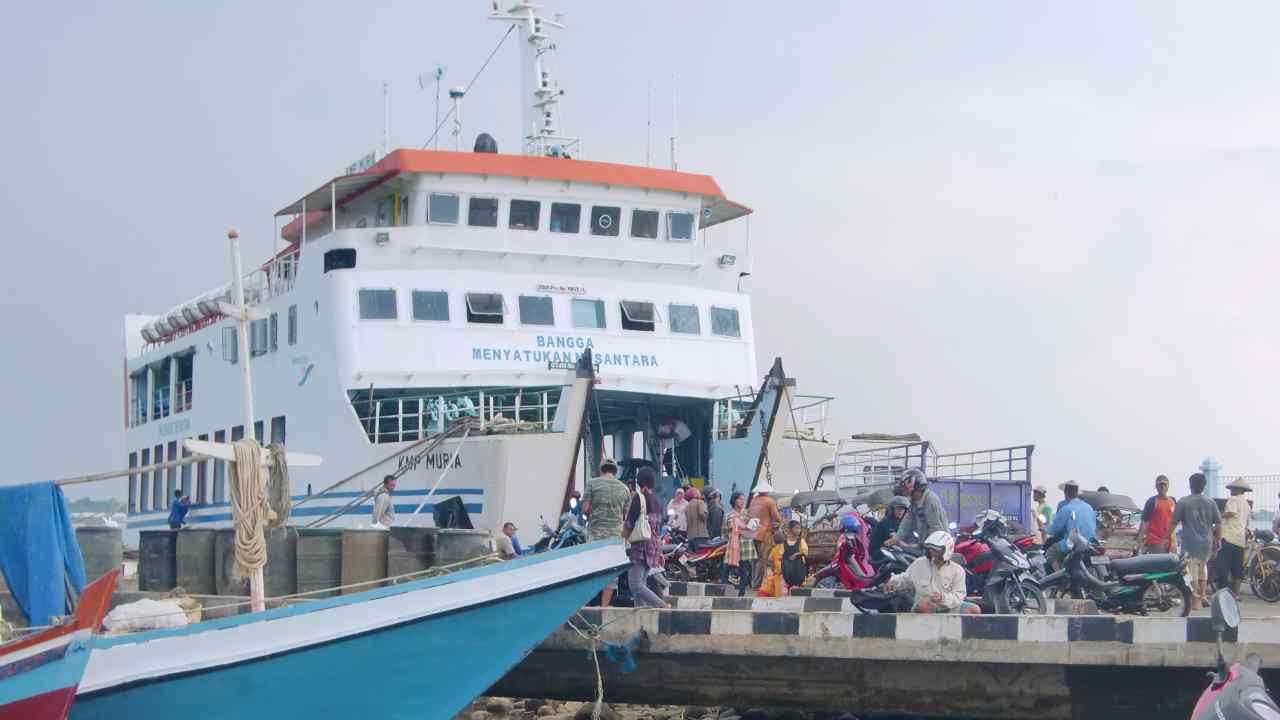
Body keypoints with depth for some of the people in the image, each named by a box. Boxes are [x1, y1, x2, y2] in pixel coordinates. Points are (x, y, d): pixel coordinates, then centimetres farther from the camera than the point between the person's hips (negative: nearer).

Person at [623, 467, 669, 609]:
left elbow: (629, 524, -11)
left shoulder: (638, 497, -8)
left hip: (639, 545, -8)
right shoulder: (657, 501, 14)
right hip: (653, 547, 8)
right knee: (641, 584, 11)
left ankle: (664, 606, -23)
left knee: (636, 586, -13)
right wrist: (659, 551, 23)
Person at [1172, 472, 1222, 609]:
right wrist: (1217, 539, 17)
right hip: (1207, 542, 4)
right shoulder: (1211, 502, 4)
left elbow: (1174, 522, -7)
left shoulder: (1183, 502, -6)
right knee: (1202, 566, 22)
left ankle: (1196, 600, -4)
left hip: (1190, 542, -4)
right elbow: (1218, 523, 4)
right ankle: (1203, 595, 16)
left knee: (1192, 570, -1)